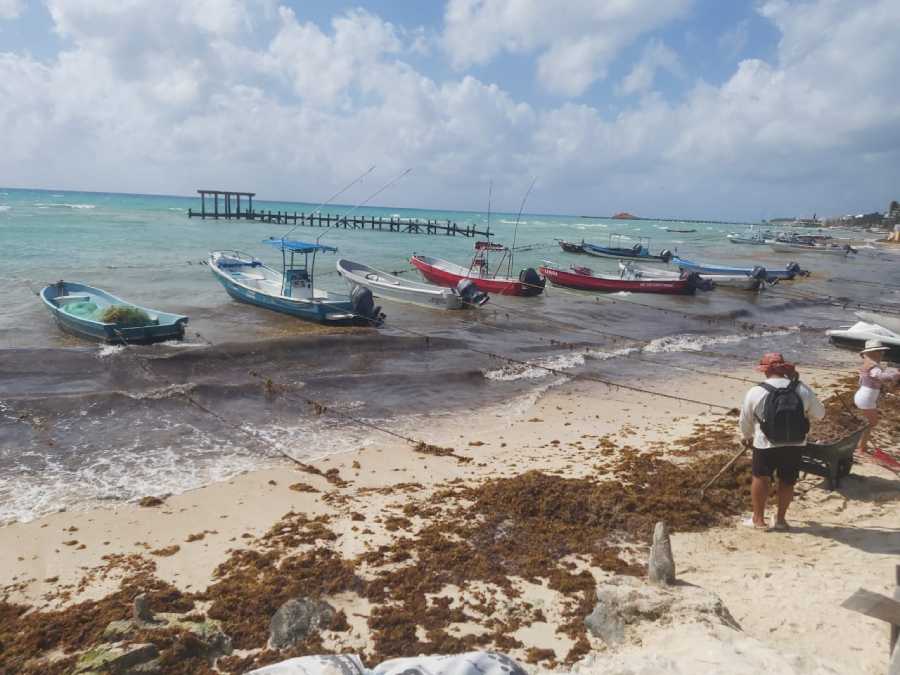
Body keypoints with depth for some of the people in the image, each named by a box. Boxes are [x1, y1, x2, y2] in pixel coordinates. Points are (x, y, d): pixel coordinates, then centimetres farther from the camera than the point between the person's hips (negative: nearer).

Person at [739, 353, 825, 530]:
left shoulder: (755, 392, -12)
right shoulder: (802, 390, -7)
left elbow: (745, 420, 0)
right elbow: (819, 414, 5)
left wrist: (747, 437, 20)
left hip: (766, 445, -2)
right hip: (795, 445, 2)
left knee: (760, 478, 14)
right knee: (787, 481, 17)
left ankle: (758, 519, 20)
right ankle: (780, 519, 27)